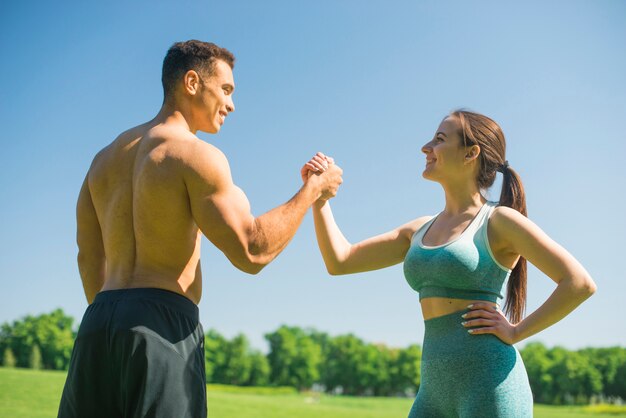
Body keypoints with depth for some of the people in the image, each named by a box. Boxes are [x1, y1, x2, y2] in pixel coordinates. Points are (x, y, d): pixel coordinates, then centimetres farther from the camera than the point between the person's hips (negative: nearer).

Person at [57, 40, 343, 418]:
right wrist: (312, 190, -2)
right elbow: (251, 252, -13)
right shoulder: (197, 155, -7)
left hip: (99, 320, 7)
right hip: (163, 323, -7)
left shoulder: (106, 157, 18)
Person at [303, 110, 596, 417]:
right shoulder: (420, 230, 17)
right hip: (436, 392, 7)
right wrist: (318, 195, 10)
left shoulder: (499, 221, -3)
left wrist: (517, 332, -8)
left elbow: (580, 283, -8)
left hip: (490, 386, -7)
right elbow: (339, 261, 17)